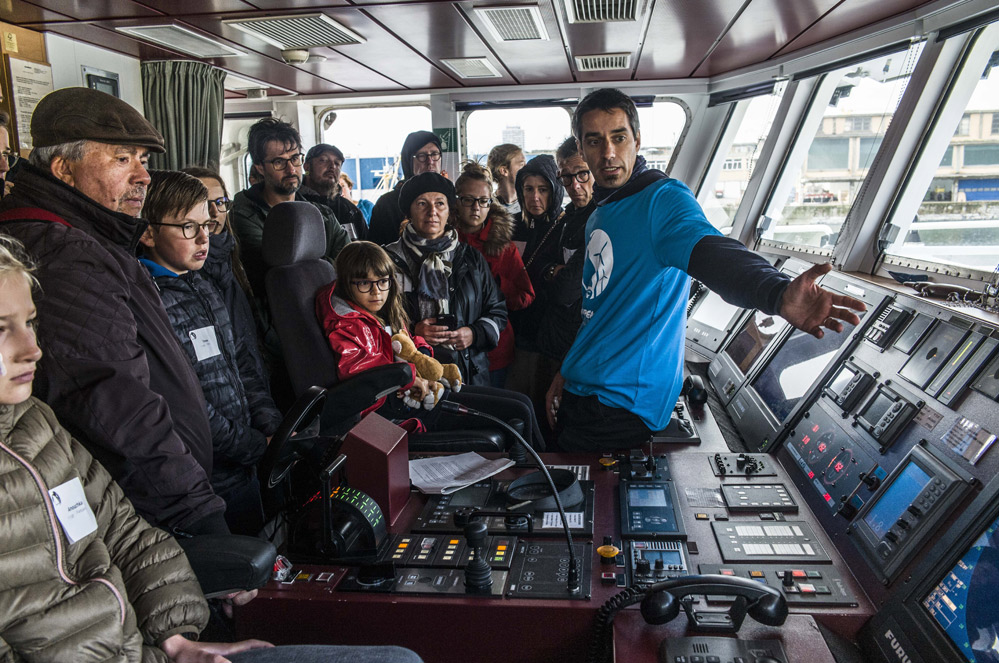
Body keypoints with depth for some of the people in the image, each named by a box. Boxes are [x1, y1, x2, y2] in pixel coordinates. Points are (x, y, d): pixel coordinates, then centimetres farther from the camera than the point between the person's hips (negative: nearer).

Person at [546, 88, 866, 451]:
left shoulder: (663, 199, -15)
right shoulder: (598, 217, 13)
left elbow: (711, 252, -35)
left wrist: (778, 293, -55)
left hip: (622, 404, -9)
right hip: (579, 393, 9)